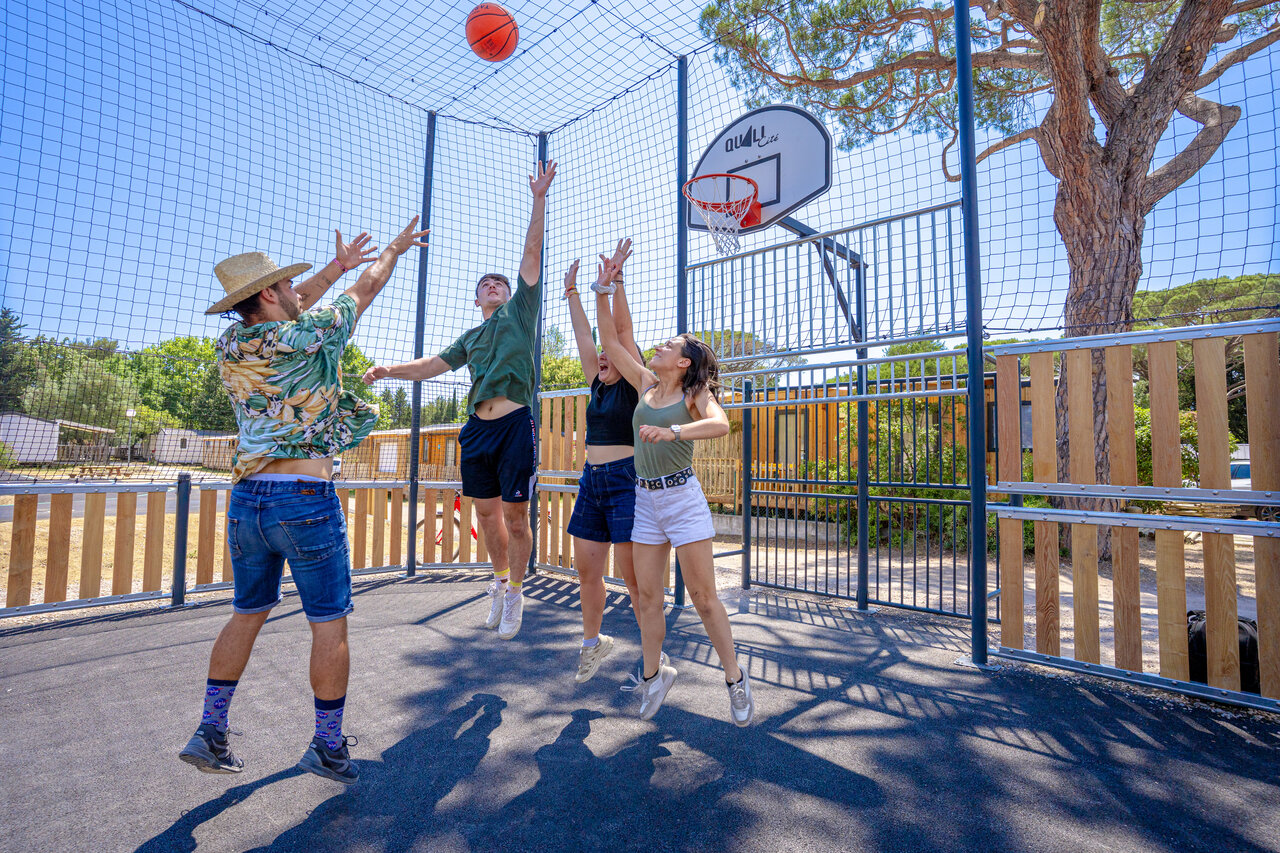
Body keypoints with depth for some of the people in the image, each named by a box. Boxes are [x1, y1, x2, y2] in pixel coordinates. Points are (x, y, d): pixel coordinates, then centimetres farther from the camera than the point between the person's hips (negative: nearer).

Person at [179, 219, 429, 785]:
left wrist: (337, 265, 32)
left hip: (247, 499, 7)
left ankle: (209, 733, 29)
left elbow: (289, 311, 24)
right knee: (329, 625, 5)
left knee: (248, 614, 21)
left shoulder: (231, 344, 6)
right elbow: (367, 289, 4)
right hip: (306, 499, -6)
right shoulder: (310, 336, -10)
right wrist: (395, 249, 22)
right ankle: (328, 746, 17)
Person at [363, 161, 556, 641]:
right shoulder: (470, 338, 23)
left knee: (515, 516, -1)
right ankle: (500, 582, 33)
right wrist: (389, 370, 10)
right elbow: (434, 365, 24)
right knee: (487, 512, 12)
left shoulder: (520, 311, 11)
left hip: (514, 424, -5)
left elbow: (532, 252, 5)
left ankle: (515, 593, 17)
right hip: (477, 426, 5)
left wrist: (539, 198, 0)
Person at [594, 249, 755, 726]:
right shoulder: (646, 384, 11)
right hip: (645, 499, 5)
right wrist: (603, 289, 7)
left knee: (703, 596, 0)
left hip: (683, 498, -5)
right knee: (648, 595, 9)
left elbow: (720, 424, -24)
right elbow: (609, 339, 11)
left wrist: (671, 431, -37)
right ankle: (653, 674, 27)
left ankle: (736, 680, 17)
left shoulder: (695, 394, -2)